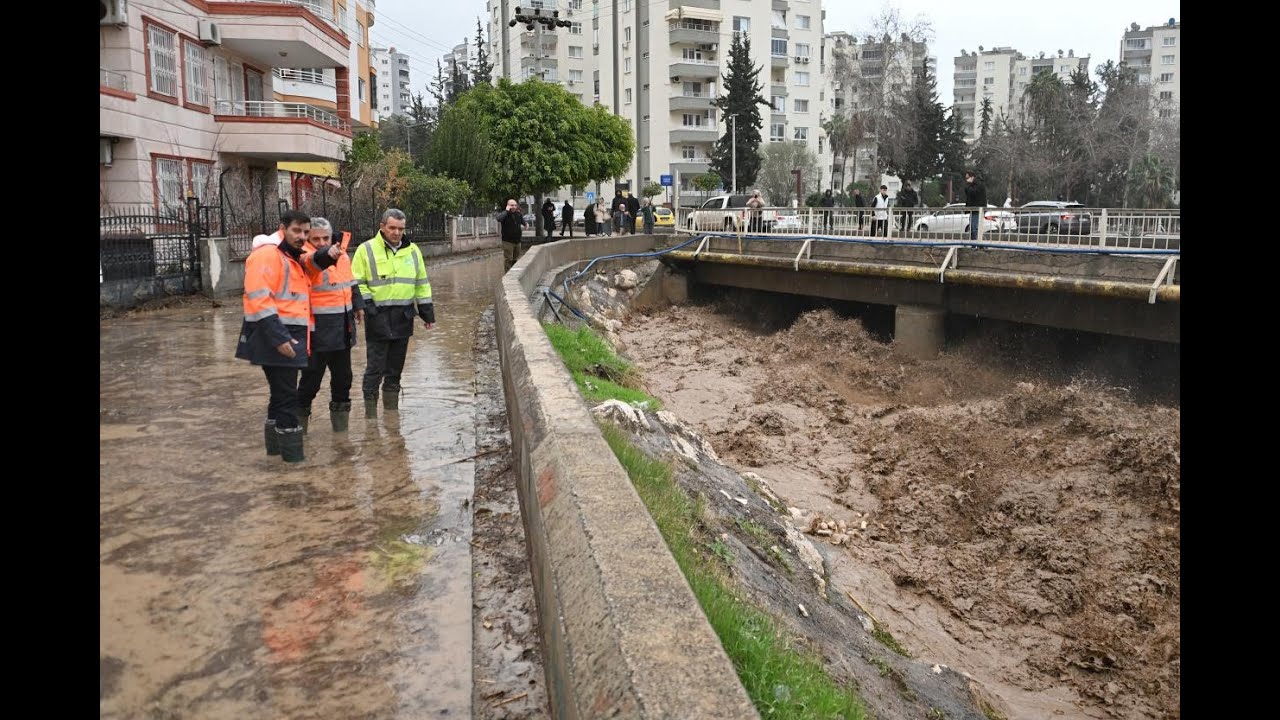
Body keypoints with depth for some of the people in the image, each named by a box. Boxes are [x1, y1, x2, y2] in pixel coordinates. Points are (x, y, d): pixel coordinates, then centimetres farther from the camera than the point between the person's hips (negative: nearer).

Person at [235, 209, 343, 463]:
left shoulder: (293, 257, 19)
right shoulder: (266, 254, -13)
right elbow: (258, 299, -20)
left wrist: (326, 257, -2)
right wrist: (278, 337, -25)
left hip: (290, 335, 10)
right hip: (275, 336, -10)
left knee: (283, 392, 18)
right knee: (286, 395, -5)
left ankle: (276, 444, 30)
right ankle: (291, 451, 2)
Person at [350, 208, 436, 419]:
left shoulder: (412, 251, 13)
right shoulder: (366, 250, -1)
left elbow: (422, 283, 18)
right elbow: (357, 283, 0)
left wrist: (427, 312, 14)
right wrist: (366, 304, -11)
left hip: (403, 317, 5)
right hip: (378, 318, -4)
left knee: (395, 368, 12)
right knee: (375, 368, -4)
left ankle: (392, 410, 22)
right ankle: (370, 412, 3)